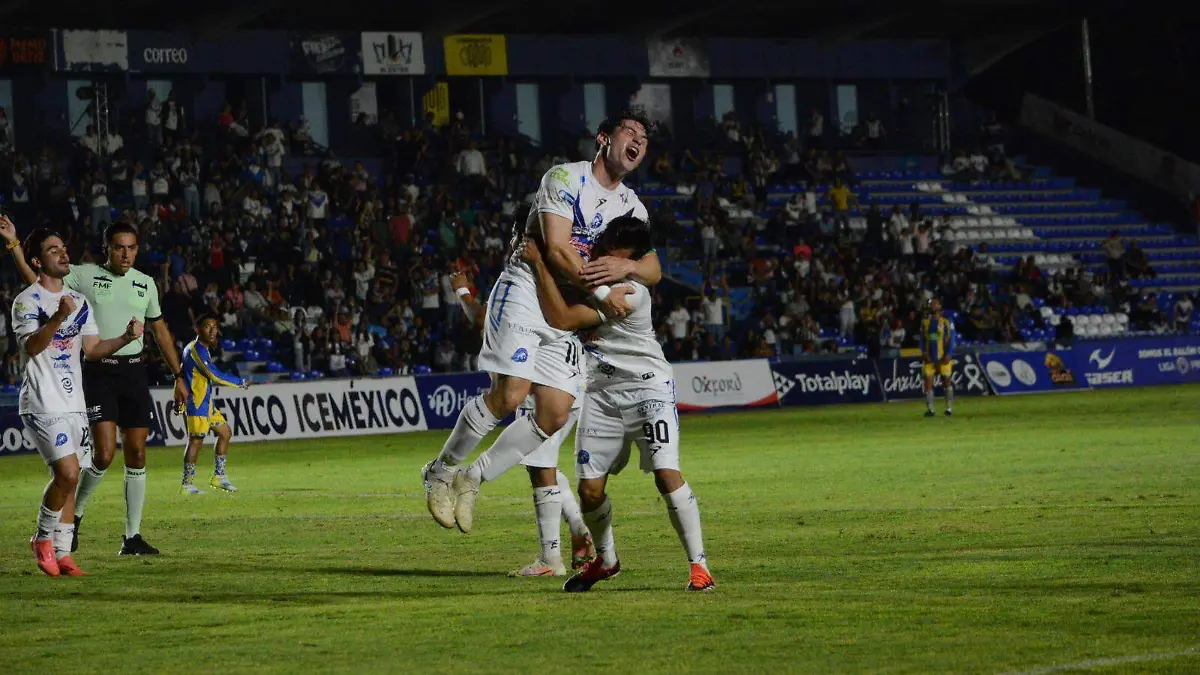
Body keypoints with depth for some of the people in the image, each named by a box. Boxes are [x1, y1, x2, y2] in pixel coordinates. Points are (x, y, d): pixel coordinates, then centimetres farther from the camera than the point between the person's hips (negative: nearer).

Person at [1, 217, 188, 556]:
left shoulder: (146, 283, 10)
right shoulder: (85, 275, -1)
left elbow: (160, 330, 18)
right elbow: (37, 281, -7)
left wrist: (178, 377, 18)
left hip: (135, 372, 4)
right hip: (99, 372, -4)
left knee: (137, 454, 2)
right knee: (105, 453, -14)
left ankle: (132, 537, 8)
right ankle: (74, 514, 11)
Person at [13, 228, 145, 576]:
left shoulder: (79, 301, 15)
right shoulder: (27, 301, -7)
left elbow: (93, 348, 14)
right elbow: (31, 346, -21)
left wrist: (126, 337, -2)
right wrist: (58, 318, -35)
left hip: (74, 403, 7)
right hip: (42, 404, -7)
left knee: (68, 478, 6)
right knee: (67, 473, -18)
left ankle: (61, 553, 11)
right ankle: (43, 539, 2)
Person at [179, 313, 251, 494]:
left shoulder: (204, 349, 16)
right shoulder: (196, 349, -16)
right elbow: (214, 375, -21)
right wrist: (241, 383, -13)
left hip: (206, 403, 10)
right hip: (196, 403, -10)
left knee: (225, 432, 15)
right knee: (196, 440, -12)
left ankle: (219, 476, 21)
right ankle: (187, 485, -9)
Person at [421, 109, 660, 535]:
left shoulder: (632, 208, 14)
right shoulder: (566, 178, -8)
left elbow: (653, 271, 6)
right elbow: (557, 250, -17)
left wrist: (625, 266, -16)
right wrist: (601, 292, -16)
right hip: (525, 290, -7)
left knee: (555, 414, -5)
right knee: (509, 395, -20)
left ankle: (473, 480, 8)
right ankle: (442, 470, -1)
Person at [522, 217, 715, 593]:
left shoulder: (630, 294, -26)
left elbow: (562, 319, -29)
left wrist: (539, 263, -27)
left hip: (647, 387, -6)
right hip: (601, 392, 6)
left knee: (667, 475, -20)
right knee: (590, 489, 1)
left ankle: (698, 565, -11)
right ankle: (606, 560, 26)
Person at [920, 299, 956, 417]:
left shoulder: (946, 322, -1)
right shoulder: (925, 322, 9)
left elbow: (951, 339, -2)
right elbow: (922, 339, 11)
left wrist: (948, 354, -12)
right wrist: (924, 353, -2)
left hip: (943, 358, -3)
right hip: (929, 358, 3)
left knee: (947, 382, 3)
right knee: (928, 382, -4)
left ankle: (949, 408, 12)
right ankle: (930, 409, 0)